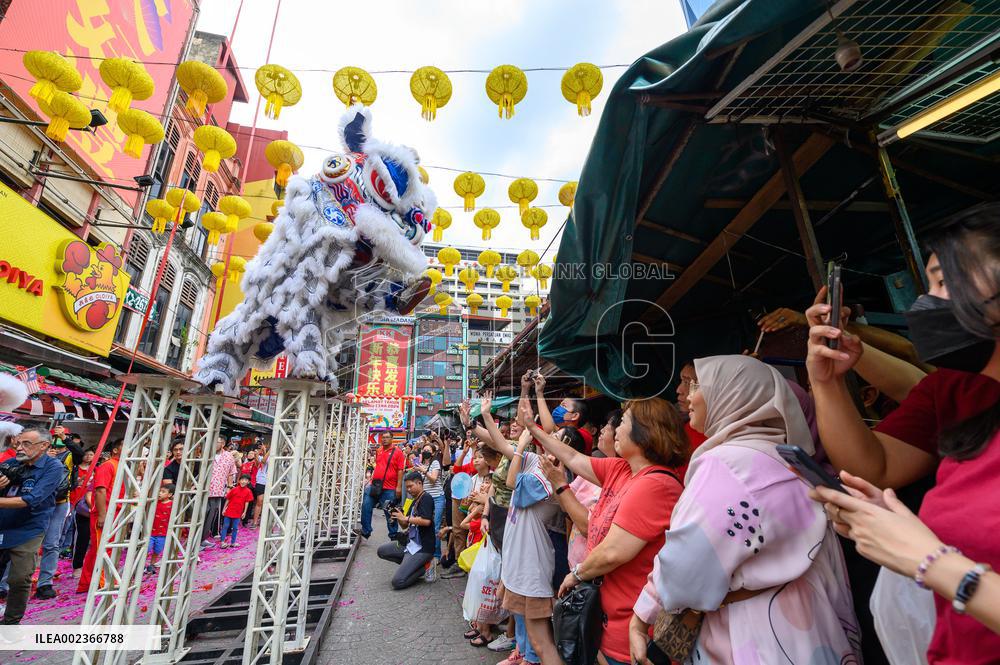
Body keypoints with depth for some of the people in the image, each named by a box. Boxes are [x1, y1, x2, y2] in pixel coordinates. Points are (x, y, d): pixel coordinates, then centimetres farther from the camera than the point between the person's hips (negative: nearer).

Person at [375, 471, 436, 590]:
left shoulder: (426, 498, -13)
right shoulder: (415, 501, 15)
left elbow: (426, 521, -27)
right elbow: (405, 525, 17)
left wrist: (405, 518, -17)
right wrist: (398, 517, -3)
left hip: (422, 547, -10)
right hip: (410, 543, 10)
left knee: (397, 582, -16)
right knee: (382, 551, 8)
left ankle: (425, 567, 3)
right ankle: (413, 564, 8)